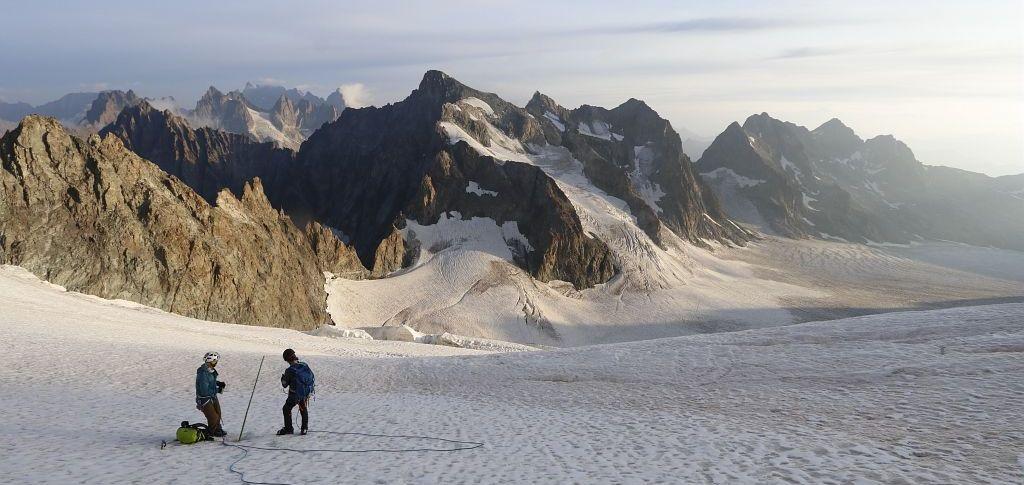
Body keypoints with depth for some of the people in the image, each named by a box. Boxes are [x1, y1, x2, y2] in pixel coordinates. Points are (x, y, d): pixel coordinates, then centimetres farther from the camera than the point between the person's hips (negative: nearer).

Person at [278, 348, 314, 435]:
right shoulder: (305, 365, -8)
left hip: (294, 395, -5)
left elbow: (285, 384, -8)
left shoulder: (289, 371, -21)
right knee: (304, 410, 23)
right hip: (306, 394, 5)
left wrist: (283, 377, 13)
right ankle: (304, 428, 27)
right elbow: (311, 376, 5)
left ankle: (288, 429, 19)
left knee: (286, 409, 15)